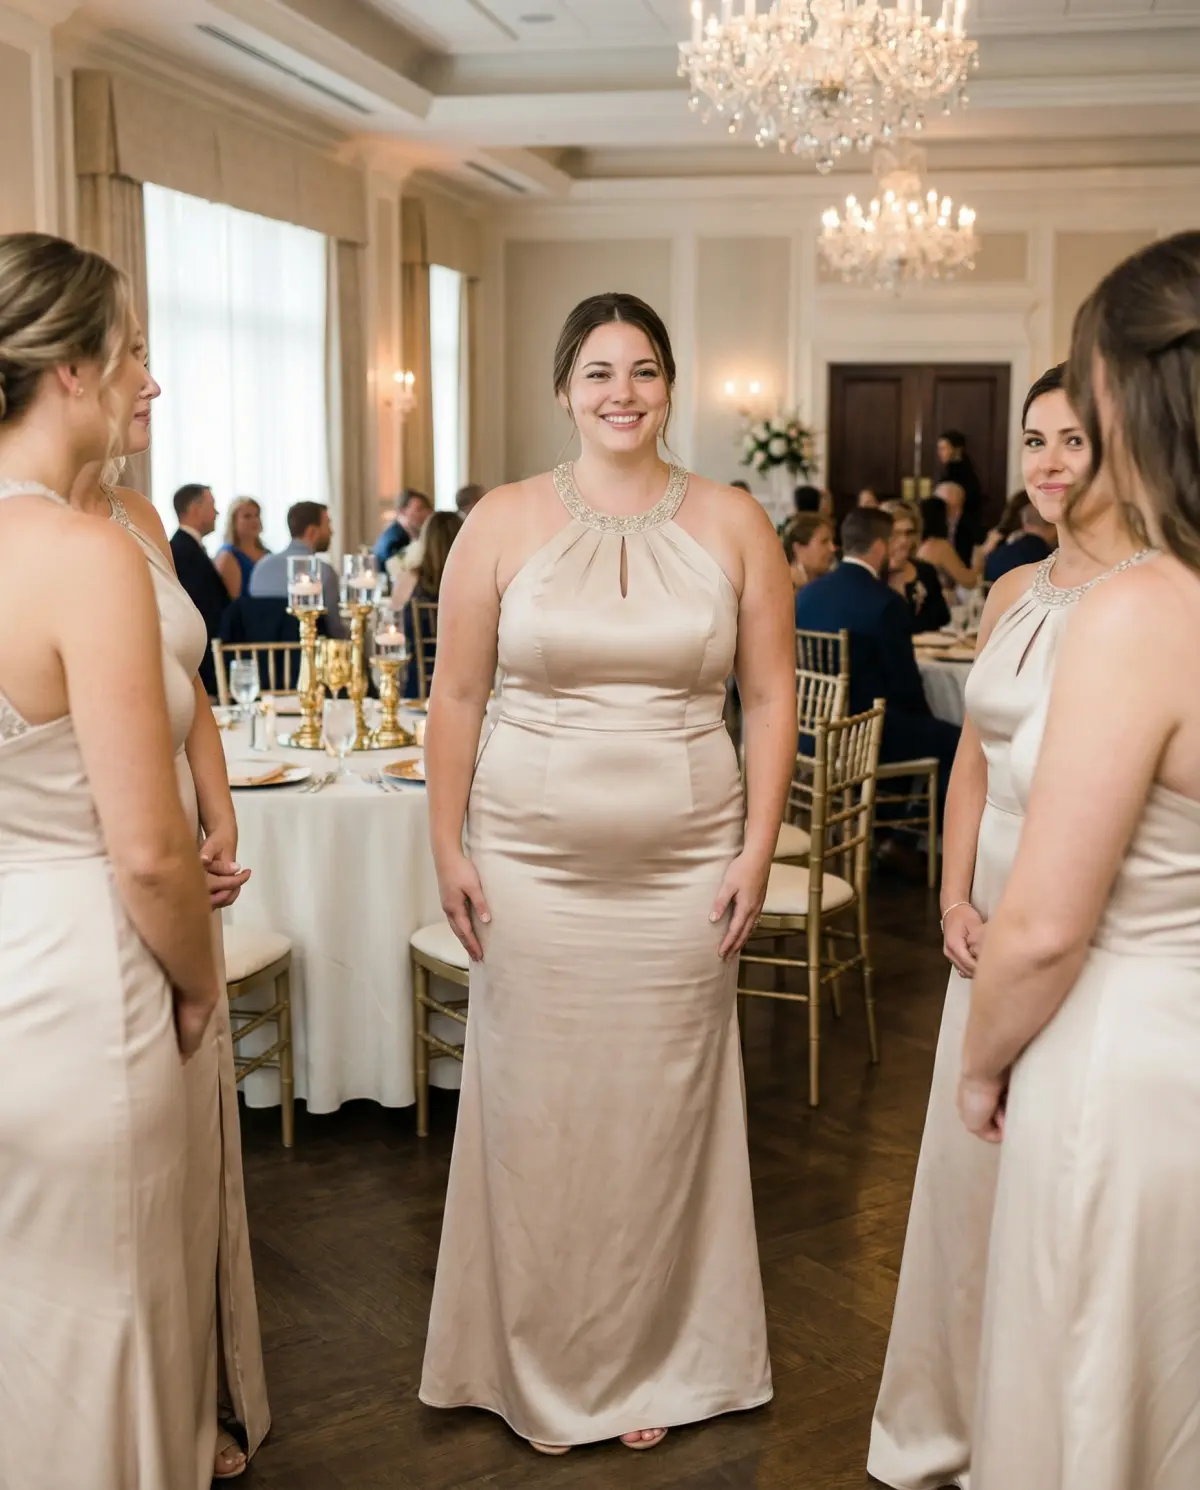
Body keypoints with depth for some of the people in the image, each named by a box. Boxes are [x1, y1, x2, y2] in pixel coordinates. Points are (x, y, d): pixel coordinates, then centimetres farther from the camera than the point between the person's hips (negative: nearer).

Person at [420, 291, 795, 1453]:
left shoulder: (733, 524, 2)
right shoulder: (504, 522, 0)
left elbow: (770, 694, 4)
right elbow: (455, 693, 3)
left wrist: (757, 851, -2)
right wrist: (446, 849, -1)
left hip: (686, 868, 1)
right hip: (532, 865, 0)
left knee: (663, 1115, 10)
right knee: (536, 1112, 8)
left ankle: (652, 1366, 30)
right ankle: (542, 1370, 29)